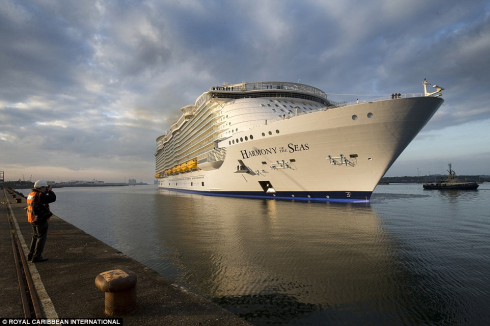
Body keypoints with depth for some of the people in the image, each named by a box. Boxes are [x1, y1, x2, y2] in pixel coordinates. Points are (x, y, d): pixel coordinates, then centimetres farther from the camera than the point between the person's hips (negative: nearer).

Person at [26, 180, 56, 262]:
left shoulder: (31, 194, 9)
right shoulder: (40, 195, -20)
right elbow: (53, 198, -16)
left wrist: (46, 192, 18)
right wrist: (50, 191, -1)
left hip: (32, 219, 10)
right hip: (40, 219, -10)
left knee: (36, 236, 21)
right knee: (41, 238, 0)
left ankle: (31, 255, 26)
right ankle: (36, 257, 3)